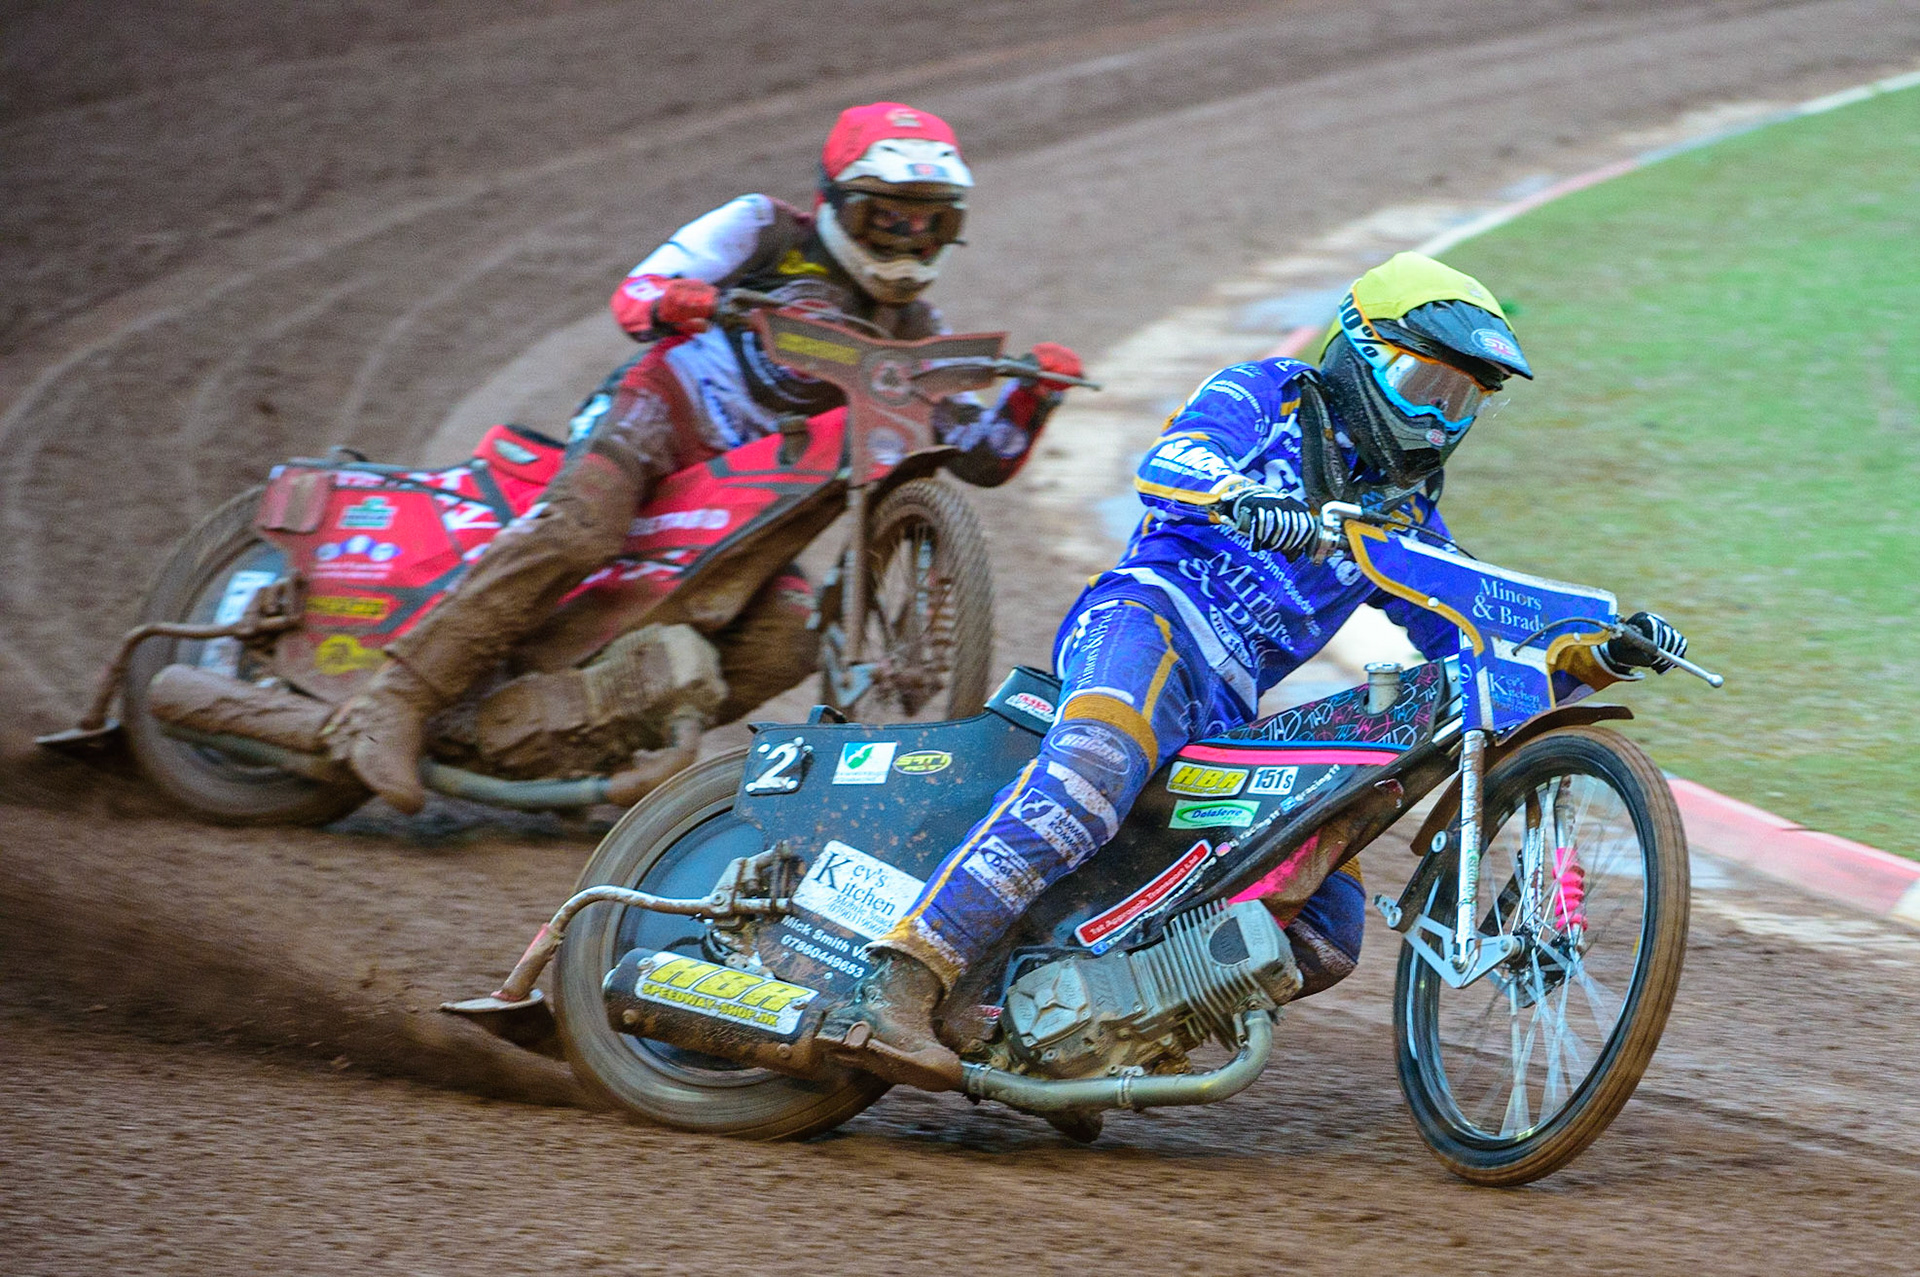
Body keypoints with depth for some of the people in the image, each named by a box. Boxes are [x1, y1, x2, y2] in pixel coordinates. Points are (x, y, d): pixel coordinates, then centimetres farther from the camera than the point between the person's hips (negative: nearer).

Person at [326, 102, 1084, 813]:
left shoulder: (914, 336, 15)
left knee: (786, 639, -20)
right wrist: (668, 299, -28)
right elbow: (634, 296, -4)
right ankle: (394, 704, -37)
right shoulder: (771, 233, 2)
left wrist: (1034, 393, -8)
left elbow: (980, 457, 12)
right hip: (661, 412, -6)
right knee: (578, 531, -34)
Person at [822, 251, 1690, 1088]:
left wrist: (1603, 656, 8)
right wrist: (1245, 500, -33)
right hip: (1150, 615, -7)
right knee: (1089, 775, -39)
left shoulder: (1407, 523, 29)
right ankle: (896, 991, -48)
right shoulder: (1266, 397, 12)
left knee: (1326, 935, -4)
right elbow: (1168, 465, -10)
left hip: (1228, 721, 7)